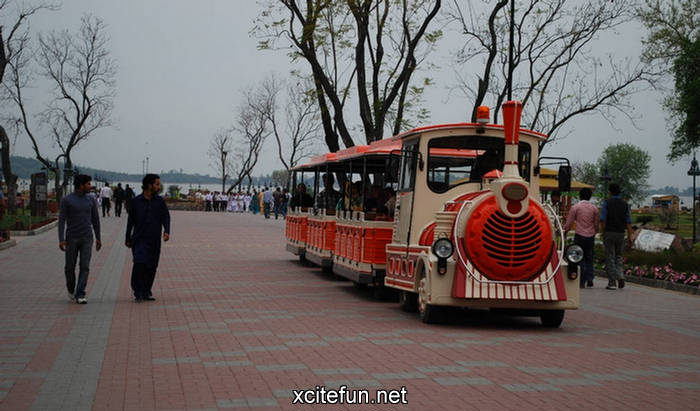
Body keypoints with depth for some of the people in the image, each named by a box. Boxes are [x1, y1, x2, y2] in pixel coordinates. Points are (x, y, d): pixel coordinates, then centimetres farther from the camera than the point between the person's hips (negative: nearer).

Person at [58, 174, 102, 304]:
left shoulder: (90, 200, 6)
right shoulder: (67, 200, -6)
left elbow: (95, 219, 12)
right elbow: (61, 220, -8)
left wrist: (98, 238, 12)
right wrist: (61, 239, -15)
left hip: (86, 239, 2)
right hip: (72, 238, -2)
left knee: (85, 267, -8)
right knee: (70, 267, 8)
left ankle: (80, 295, -10)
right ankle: (71, 289, 34)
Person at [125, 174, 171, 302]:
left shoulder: (160, 201, 6)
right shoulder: (137, 201, 2)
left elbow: (166, 216, 3)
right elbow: (131, 220, 9)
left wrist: (166, 231, -15)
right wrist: (128, 238, 12)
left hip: (154, 240, 2)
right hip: (140, 238, -2)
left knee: (151, 267, 4)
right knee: (139, 264, -16)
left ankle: (146, 292, 15)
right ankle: (138, 292, -9)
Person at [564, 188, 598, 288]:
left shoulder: (575, 207, -5)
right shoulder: (594, 208, 5)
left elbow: (569, 223, -2)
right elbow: (596, 224, 12)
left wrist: (565, 233, 15)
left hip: (579, 236, -3)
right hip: (590, 236, 3)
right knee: (589, 258, 14)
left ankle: (582, 282, -1)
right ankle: (589, 278, -1)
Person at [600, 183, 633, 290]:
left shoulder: (607, 203, -5)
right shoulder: (625, 204, 6)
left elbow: (603, 220, -9)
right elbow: (628, 221, 4)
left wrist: (602, 233, -3)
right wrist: (630, 235, 5)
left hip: (609, 233, -4)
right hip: (620, 233, 4)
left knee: (610, 258, 0)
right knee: (618, 257, 17)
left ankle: (612, 283, -1)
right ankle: (620, 276, -4)